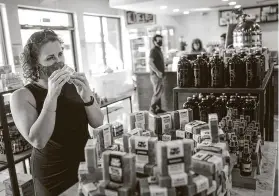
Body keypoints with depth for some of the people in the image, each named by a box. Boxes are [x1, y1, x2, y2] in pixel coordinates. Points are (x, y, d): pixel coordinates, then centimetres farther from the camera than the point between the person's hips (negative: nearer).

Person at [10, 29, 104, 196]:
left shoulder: (74, 85, -6)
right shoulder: (22, 96, -14)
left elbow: (98, 124, -7)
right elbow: (38, 141, -25)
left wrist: (87, 97, -25)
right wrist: (51, 96, -32)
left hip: (86, 164, 3)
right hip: (54, 175, -3)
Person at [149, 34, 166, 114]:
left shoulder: (159, 50, 19)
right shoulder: (153, 50, -10)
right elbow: (151, 63, -20)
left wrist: (162, 72, 17)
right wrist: (157, 72, -27)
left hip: (159, 75, 9)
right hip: (155, 75, -9)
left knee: (158, 92, 11)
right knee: (158, 91, -9)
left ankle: (158, 108, 16)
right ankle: (152, 108, -2)